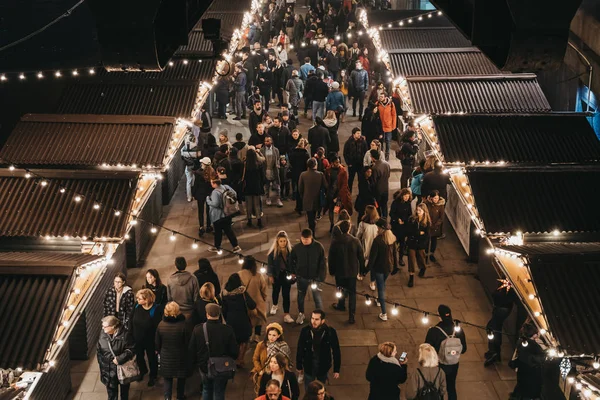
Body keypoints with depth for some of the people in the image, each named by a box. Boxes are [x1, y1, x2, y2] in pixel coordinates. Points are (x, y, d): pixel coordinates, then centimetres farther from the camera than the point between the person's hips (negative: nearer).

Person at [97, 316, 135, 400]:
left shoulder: (125, 334, -25)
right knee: (111, 387, 17)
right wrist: (101, 363, 3)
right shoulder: (103, 333, -12)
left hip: (123, 366, -2)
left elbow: (130, 349, -18)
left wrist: (120, 359, -27)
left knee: (124, 387, 22)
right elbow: (99, 350, 1)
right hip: (108, 368, 2)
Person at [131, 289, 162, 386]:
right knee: (139, 357, 24)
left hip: (150, 341, -4)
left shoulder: (156, 310, -25)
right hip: (137, 340, 4)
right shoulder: (137, 307, -11)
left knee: (152, 359, 18)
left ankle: (152, 376, 43)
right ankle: (143, 370, 54)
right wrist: (131, 337, 1)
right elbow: (132, 323, -1)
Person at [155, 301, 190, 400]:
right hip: (180, 356, -1)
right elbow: (188, 342, -14)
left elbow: (158, 341, -2)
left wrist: (159, 350, 17)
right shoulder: (183, 325, -23)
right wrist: (188, 354, 3)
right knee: (181, 377, 19)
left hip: (166, 356, 2)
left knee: (167, 378, 16)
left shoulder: (161, 324, -14)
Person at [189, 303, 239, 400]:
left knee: (206, 389, 25)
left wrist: (195, 363, 12)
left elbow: (191, 350, -5)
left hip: (204, 367, 2)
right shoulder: (228, 330, -20)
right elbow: (234, 351, -14)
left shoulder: (197, 329, -15)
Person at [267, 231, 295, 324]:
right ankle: (274, 305, 50)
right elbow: (270, 264, -7)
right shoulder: (273, 251, -15)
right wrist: (270, 276, -5)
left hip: (287, 275, 0)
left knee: (286, 294, -1)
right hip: (277, 275, 0)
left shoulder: (290, 250, -11)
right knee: (276, 291, 23)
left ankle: (286, 314, 4)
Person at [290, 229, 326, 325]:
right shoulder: (296, 247, -11)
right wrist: (293, 272, 5)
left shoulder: (318, 247, -15)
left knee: (317, 297, 6)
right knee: (301, 296, 18)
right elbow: (292, 260, 6)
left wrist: (321, 276, -11)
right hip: (301, 277, 2)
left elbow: (322, 263, -9)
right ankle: (301, 314, 39)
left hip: (315, 277, -2)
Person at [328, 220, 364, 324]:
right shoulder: (356, 241, -14)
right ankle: (351, 316, 5)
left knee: (341, 289, 24)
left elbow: (331, 258, -7)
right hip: (352, 271, 0)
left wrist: (331, 271, 7)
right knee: (352, 292, 8)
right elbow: (361, 257, -5)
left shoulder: (335, 242, -16)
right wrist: (362, 269, 10)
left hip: (339, 271, 0)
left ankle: (341, 305, 47)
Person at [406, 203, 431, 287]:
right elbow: (409, 231, -8)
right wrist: (419, 233, -15)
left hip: (421, 243, 0)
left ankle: (422, 268, 49)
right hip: (412, 243, 0)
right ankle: (411, 277, 6)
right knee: (411, 259, -2)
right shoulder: (412, 219, -5)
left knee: (421, 258, 16)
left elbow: (426, 235, -9)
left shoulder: (427, 221, -8)